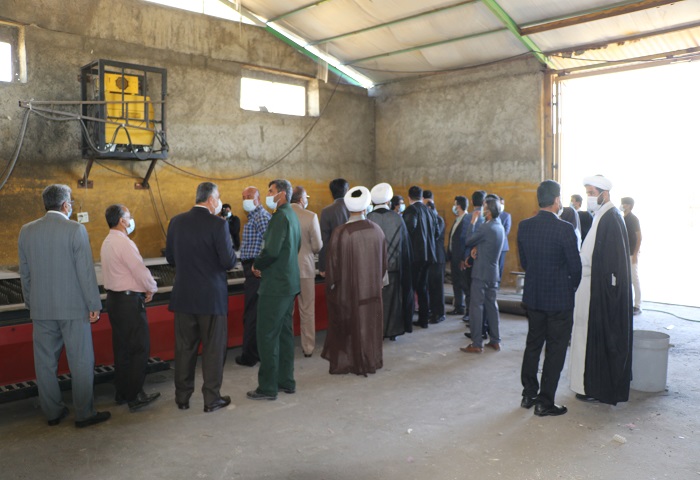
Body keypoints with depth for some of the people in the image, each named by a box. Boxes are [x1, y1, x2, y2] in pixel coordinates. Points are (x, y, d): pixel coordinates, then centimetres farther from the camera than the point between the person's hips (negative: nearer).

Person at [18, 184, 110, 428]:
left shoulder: (26, 231, 4)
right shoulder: (76, 229, -11)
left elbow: (24, 273, 10)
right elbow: (86, 271, -12)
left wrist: (30, 302, 20)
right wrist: (94, 305, -6)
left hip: (41, 308, 5)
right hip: (73, 307, -5)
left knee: (45, 362, 12)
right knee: (81, 362, 4)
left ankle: (52, 412, 22)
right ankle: (84, 414, 10)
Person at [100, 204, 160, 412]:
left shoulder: (107, 243, 12)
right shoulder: (124, 243, -19)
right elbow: (141, 271, -19)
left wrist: (144, 287, 8)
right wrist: (152, 288, -1)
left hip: (114, 299, 10)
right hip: (129, 301, -10)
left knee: (122, 347, 16)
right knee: (140, 348, -2)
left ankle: (121, 393, 24)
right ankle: (135, 396, 2)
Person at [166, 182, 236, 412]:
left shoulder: (176, 222, 1)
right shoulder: (218, 224, -15)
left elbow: (170, 258, 8)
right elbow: (229, 262, -16)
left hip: (183, 295, 5)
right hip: (212, 296, -4)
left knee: (185, 347, 15)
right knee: (213, 348, 8)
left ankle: (182, 397, 25)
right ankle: (212, 398, 16)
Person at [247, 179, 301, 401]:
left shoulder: (280, 217, -17)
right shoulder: (292, 215, 13)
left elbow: (271, 251, -25)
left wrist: (258, 264, -6)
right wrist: (263, 263, 12)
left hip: (275, 285, -10)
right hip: (289, 283, 10)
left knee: (267, 336, -2)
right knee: (285, 333, 16)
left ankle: (268, 387, 5)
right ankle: (286, 381, 25)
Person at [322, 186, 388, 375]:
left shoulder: (340, 232, -18)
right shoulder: (377, 230, -5)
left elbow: (333, 263, -11)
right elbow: (383, 261, 5)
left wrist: (330, 284, 3)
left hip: (347, 288, -3)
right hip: (372, 287, 3)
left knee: (348, 323, 11)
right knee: (369, 323, 16)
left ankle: (343, 362, 21)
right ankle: (370, 361, 27)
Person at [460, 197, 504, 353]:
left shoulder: (486, 228, -18)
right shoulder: (500, 227, 10)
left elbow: (468, 242, -8)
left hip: (481, 272, -8)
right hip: (493, 272, 8)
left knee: (476, 306, -3)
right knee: (491, 305, 14)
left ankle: (476, 344, 0)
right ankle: (495, 341, 19)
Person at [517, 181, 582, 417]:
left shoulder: (524, 226, -2)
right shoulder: (564, 229, -18)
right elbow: (575, 266, -11)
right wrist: (574, 287, 8)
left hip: (532, 296, 5)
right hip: (560, 298, -5)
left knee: (533, 344, 17)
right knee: (555, 349, 5)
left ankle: (528, 395, 26)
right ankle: (544, 402, 10)